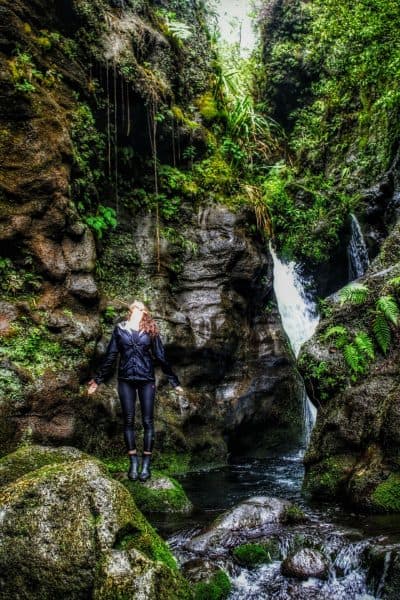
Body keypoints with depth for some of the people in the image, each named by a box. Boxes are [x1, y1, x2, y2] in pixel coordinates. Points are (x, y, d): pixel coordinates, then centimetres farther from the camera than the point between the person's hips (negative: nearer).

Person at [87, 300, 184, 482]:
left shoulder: (150, 330, 5)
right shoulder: (119, 329, 6)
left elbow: (161, 357, 8)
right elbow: (110, 356, 10)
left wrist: (174, 381, 8)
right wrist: (97, 379, 11)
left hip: (146, 380, -1)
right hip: (126, 380, 1)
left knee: (148, 421, 0)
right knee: (128, 420, 3)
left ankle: (146, 464, 8)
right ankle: (133, 462, 12)